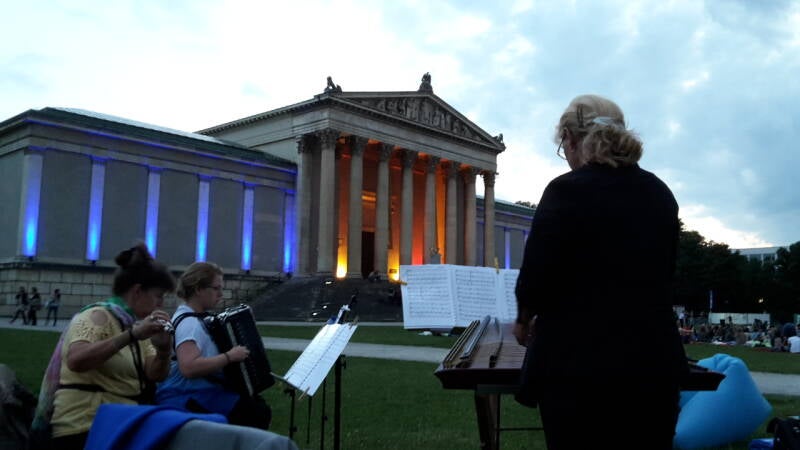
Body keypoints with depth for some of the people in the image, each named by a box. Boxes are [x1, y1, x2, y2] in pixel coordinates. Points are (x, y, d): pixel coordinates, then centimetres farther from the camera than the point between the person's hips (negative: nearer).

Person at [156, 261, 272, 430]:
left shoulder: (199, 316, 10)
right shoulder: (188, 322, -21)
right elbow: (188, 367, -36)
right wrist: (229, 356, -28)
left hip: (202, 390, 10)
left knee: (258, 403, 14)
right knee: (259, 412, -14)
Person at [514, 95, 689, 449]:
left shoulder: (568, 190, -13)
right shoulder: (660, 193, 8)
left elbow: (536, 278, -13)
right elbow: (656, 276, 14)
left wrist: (524, 321, 6)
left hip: (581, 367, -5)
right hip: (655, 364, 6)